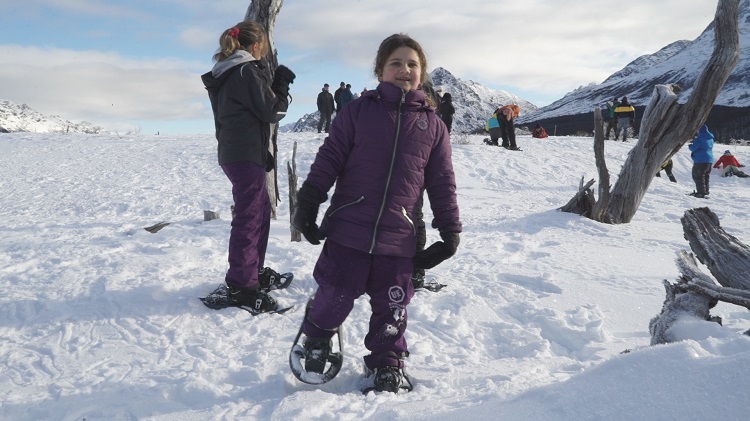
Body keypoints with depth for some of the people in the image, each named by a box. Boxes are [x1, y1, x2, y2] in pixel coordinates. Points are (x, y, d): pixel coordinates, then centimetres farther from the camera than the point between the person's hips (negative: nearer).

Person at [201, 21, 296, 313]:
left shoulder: (226, 74, 15)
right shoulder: (247, 71, -13)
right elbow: (272, 111, -11)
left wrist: (273, 84, 12)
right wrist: (282, 85, 1)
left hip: (234, 152, 10)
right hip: (247, 155, -10)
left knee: (262, 209, 19)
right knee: (249, 216, -5)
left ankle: (254, 271, 28)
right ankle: (241, 284, 1)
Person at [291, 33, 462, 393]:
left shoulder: (432, 125, 8)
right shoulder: (358, 110, 3)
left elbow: (442, 183, 11)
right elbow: (330, 156, 1)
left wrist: (449, 230, 9)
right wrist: (308, 198, -6)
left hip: (398, 239, 2)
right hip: (348, 229, -1)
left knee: (391, 308, 9)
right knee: (335, 297, 5)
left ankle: (387, 364, 33)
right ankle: (315, 343, 36)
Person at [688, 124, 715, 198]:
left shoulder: (700, 138, -15)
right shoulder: (711, 138, 13)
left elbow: (693, 148, -17)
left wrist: (690, 145, 7)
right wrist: (695, 141, 20)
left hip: (700, 160, -9)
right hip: (709, 160, 9)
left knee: (698, 177, -5)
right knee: (706, 177, 17)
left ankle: (702, 193, -10)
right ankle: (705, 192, 22)